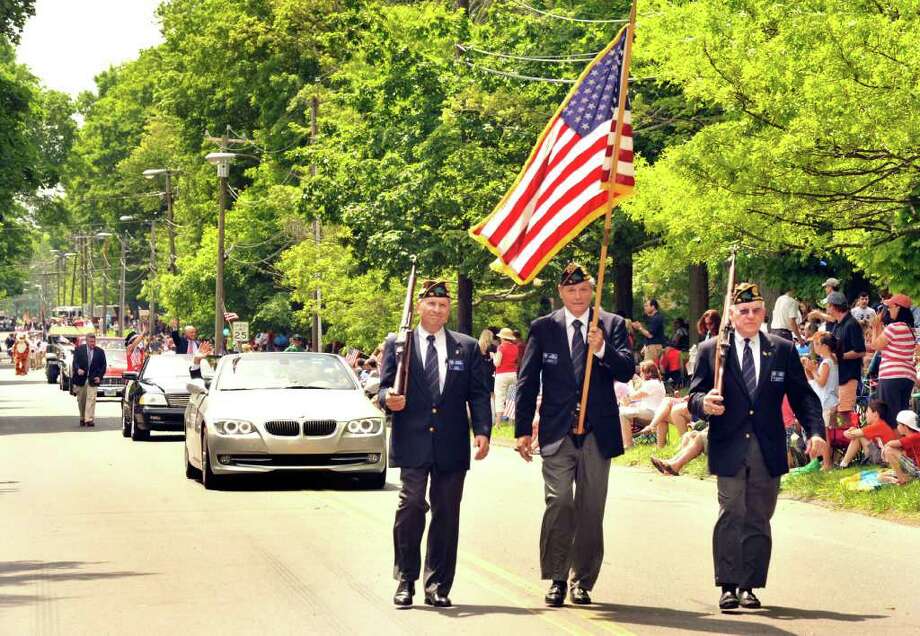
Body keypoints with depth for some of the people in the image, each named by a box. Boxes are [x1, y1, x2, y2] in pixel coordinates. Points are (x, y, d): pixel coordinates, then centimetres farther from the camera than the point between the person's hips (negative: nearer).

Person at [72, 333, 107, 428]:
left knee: (91, 399, -11)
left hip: (93, 380, -1)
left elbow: (103, 365, 8)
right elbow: (75, 362, -4)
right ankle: (82, 418, 22)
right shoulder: (79, 350, 1)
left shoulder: (100, 352, 4)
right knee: (81, 400, 8)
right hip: (80, 379, 1)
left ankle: (89, 419, -15)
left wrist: (99, 376, -4)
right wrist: (78, 369, -24)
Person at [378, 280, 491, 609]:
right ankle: (405, 581, 1)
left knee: (447, 514, 3)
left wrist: (482, 431, -5)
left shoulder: (467, 347, 12)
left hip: (452, 445, 2)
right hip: (412, 443, -2)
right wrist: (389, 398, -17)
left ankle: (437, 586, 10)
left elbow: (478, 394, 8)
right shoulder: (397, 344, 9)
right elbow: (385, 387, 7)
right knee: (411, 506, -11)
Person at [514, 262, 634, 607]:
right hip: (557, 433, -1)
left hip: (597, 433, 1)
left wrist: (602, 349, -22)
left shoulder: (613, 325, 6)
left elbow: (626, 371, -4)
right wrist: (523, 430, 1)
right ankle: (557, 580, -3)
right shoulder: (543, 328, 5)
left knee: (591, 510, 5)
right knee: (559, 504, -11)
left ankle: (582, 582, 15)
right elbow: (527, 381, 6)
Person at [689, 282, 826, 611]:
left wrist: (815, 431, -5)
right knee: (731, 514, -8)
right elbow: (695, 396, 3)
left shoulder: (783, 350, 9)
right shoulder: (711, 350, 5)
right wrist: (704, 403, -21)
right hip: (728, 448, -2)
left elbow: (802, 395, 9)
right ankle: (728, 586, -4)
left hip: (768, 450, 2)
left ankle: (749, 586, 12)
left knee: (758, 519, 5)